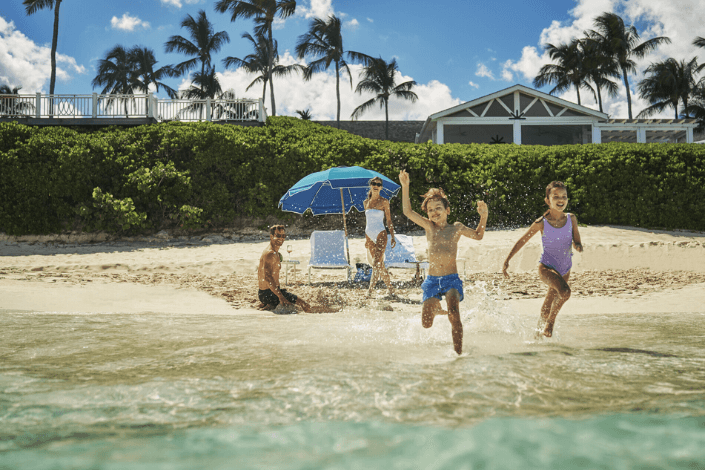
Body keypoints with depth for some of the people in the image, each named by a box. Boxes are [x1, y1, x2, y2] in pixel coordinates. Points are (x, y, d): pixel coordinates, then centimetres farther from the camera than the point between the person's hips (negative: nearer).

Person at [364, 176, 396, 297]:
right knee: (380, 265, 7)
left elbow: (389, 220, 0)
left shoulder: (384, 202, -1)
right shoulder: (366, 202, 11)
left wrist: (393, 237, -5)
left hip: (380, 234, -5)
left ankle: (370, 291, -15)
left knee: (376, 263, -14)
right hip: (369, 235, 5)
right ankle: (391, 289, 15)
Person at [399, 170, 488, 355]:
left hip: (451, 279, -2)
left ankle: (458, 352, -19)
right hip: (432, 279, 2)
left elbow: (478, 235, 19)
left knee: (453, 313, -28)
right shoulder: (429, 227, 8)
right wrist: (405, 186, -5)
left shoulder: (456, 228, 8)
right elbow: (408, 212, 1)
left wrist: (483, 216, 3)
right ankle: (437, 309, 36)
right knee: (426, 324, -1)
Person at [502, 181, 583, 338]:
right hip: (546, 267, -4)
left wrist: (578, 246, -23)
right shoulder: (541, 223, -15)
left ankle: (539, 333, 39)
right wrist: (507, 261, -4)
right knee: (565, 291, -31)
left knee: (547, 309, 17)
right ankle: (550, 323, -10)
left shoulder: (571, 219, -6)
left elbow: (577, 242, 2)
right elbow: (522, 241, -6)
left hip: (565, 269, 4)